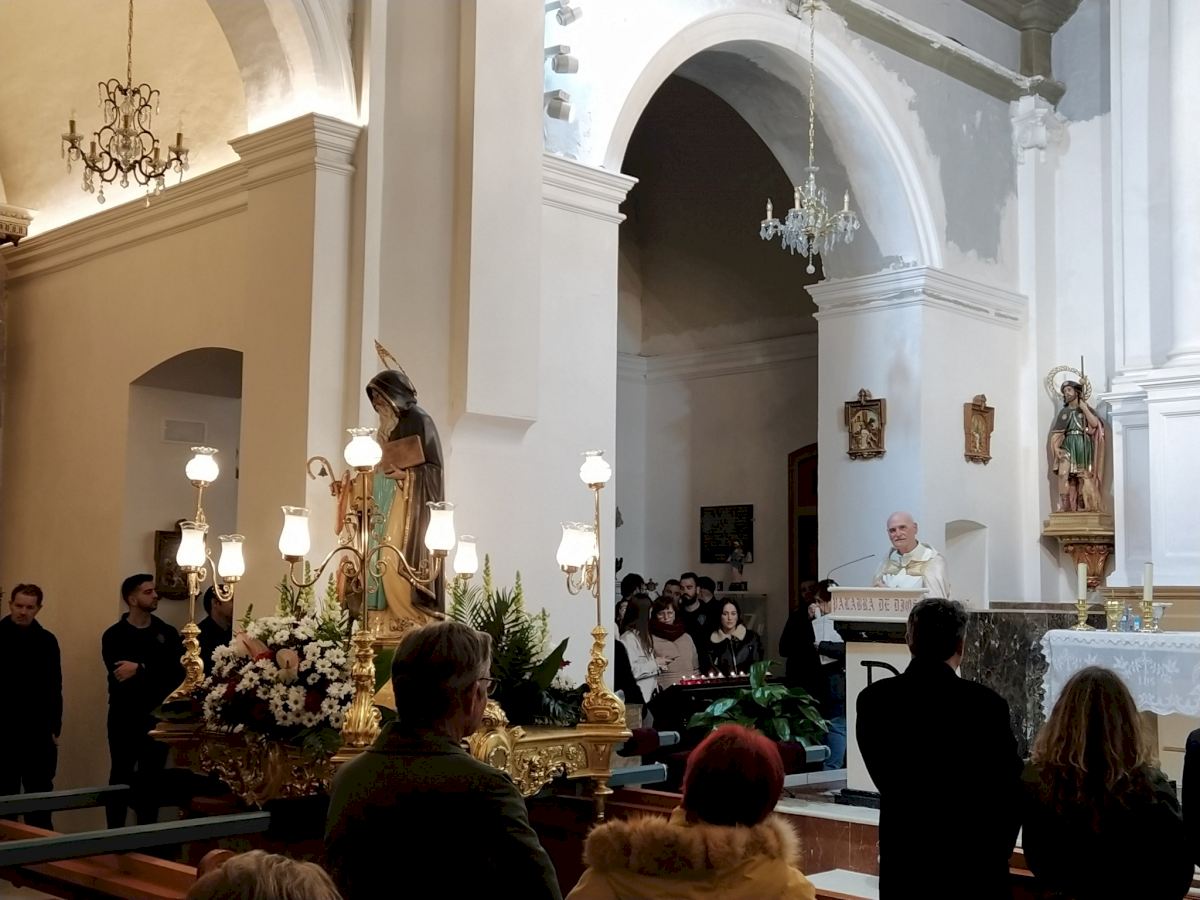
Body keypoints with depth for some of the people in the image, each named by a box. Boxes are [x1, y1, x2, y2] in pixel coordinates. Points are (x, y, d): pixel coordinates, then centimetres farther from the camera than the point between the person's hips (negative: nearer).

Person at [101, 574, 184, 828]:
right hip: (124, 718, -2)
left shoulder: (167, 633, 7)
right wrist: (156, 675, -12)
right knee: (120, 779, 3)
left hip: (157, 718, 2)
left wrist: (140, 669, -14)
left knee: (151, 781, 6)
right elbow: (119, 677, -14)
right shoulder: (114, 635, 0)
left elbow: (177, 673, -6)